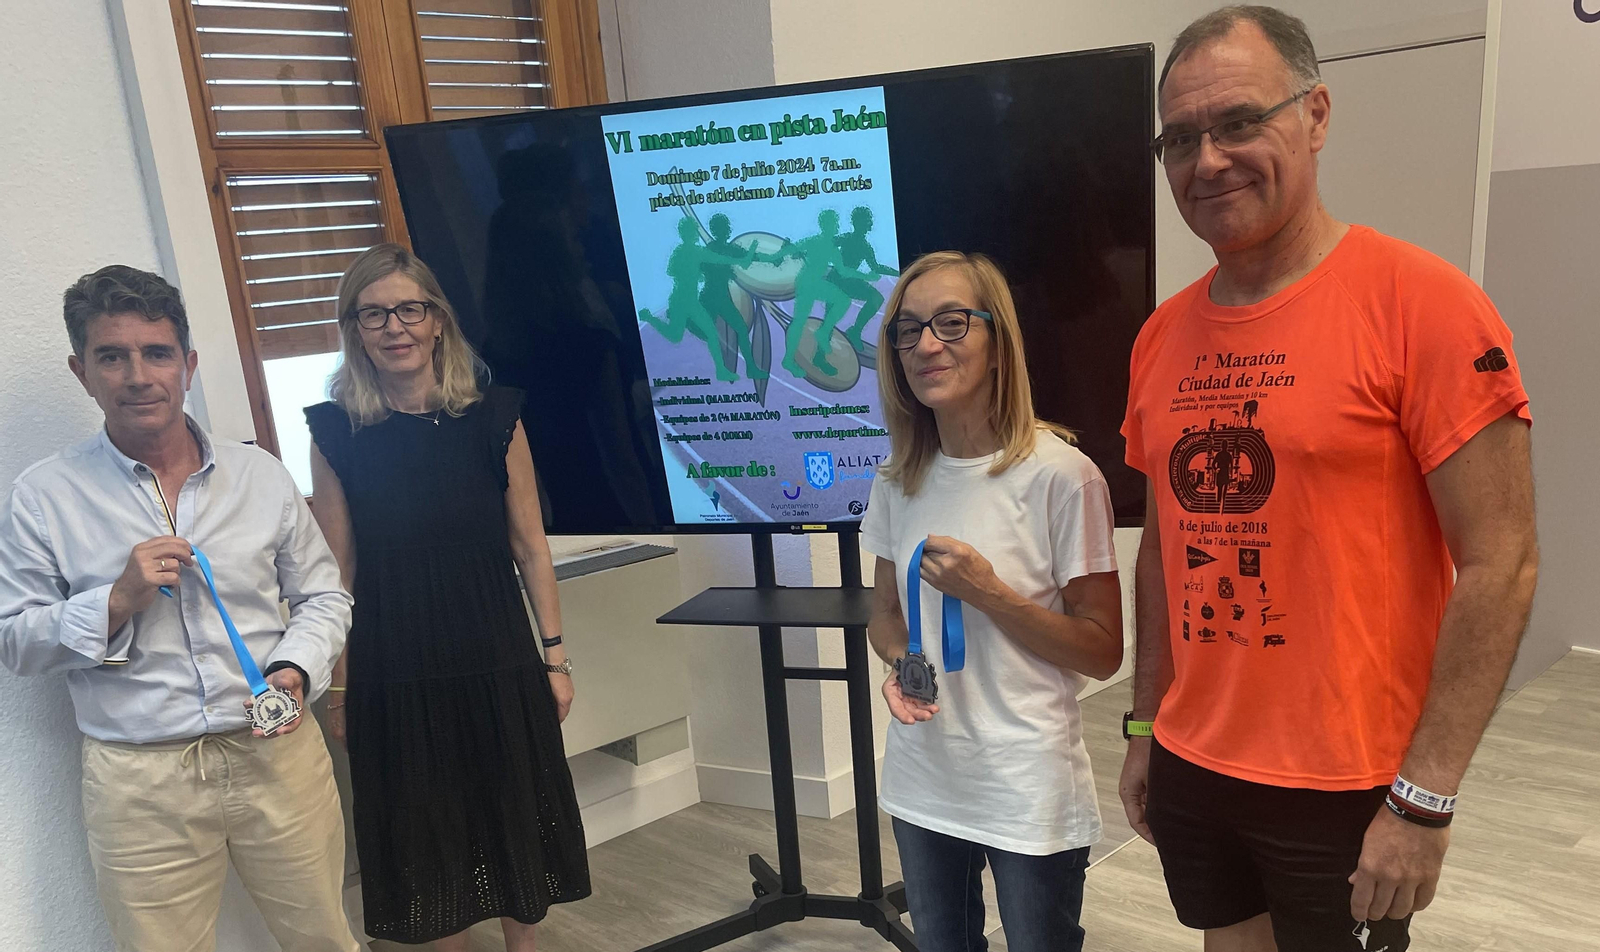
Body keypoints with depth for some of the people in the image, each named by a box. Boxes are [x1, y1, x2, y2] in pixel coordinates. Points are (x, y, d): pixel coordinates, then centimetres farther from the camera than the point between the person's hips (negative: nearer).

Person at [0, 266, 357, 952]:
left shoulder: (260, 474, 3)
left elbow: (323, 596, 8)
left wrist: (296, 670, -10)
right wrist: (117, 601, -16)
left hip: (278, 753, 2)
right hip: (139, 780, -1)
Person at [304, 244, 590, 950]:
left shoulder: (492, 417, -4)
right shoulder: (337, 432, -5)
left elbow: (529, 546, 0)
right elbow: (336, 570, -1)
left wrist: (554, 656, 1)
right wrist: (339, 687, 1)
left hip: (498, 660, 1)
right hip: (395, 671, 0)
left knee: (516, 812, 13)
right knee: (423, 826, 13)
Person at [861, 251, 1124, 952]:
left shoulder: (1060, 475, -16)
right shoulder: (899, 480, 2)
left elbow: (1103, 651, -11)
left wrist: (988, 592, -22)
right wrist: (899, 663, -9)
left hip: (1029, 791, -5)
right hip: (922, 782, 5)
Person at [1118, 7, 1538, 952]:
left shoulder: (1420, 301, -14)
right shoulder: (1162, 336, 3)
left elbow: (1501, 565, -14)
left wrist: (1426, 798, -15)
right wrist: (1146, 726, 11)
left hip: (1346, 789, -5)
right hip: (1192, 771, 5)